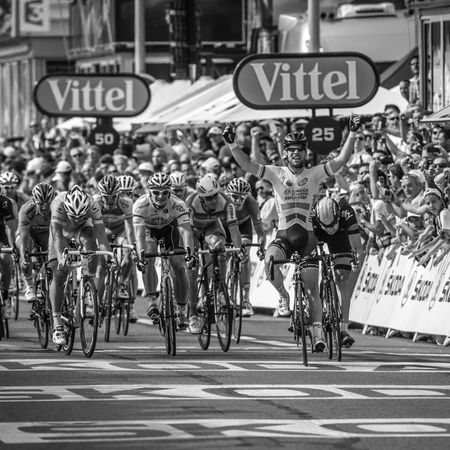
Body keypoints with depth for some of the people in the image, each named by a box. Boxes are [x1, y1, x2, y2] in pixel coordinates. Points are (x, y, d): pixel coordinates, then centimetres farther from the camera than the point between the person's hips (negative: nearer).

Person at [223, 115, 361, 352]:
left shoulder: (315, 174, 0)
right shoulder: (277, 173, 0)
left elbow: (341, 160, -9)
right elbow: (247, 165, -10)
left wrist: (352, 134, -20)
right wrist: (231, 144, -24)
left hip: (307, 234, 0)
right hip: (284, 234, 0)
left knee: (312, 289, -1)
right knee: (270, 259, -33)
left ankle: (317, 331, 6)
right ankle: (283, 296, -9)